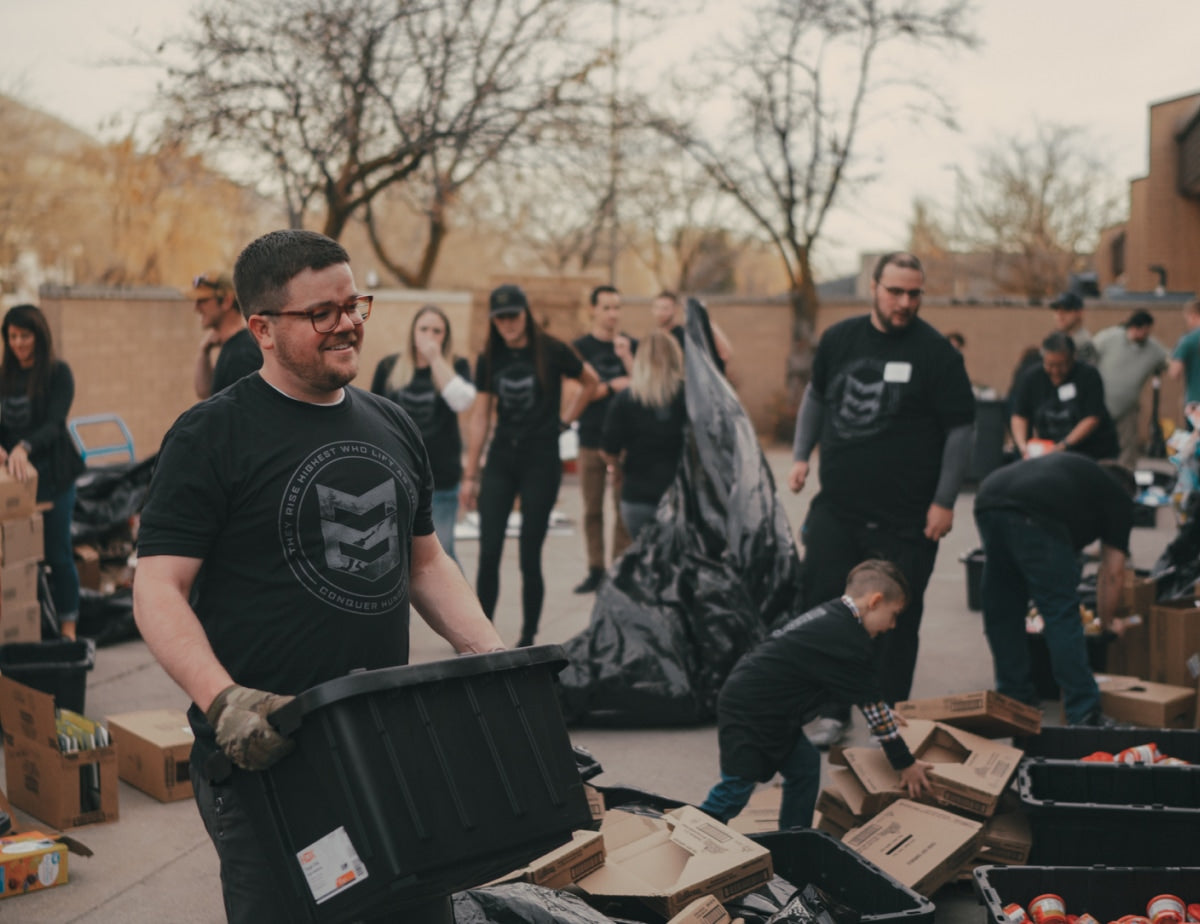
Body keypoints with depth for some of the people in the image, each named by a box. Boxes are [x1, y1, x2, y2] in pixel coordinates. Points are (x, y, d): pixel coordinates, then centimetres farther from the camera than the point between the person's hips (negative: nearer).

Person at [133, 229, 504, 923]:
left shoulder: (393, 427, 12)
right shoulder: (212, 436, -7)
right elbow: (158, 587, -11)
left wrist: (490, 653, 6)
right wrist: (221, 700, -26)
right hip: (264, 750, -6)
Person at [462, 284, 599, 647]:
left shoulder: (551, 352, -6)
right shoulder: (489, 359, 4)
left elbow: (591, 382, 10)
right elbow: (480, 417, 7)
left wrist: (564, 421, 4)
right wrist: (470, 474, 6)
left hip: (541, 458, -3)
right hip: (501, 457, 3)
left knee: (529, 556, -1)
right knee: (488, 553, -2)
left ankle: (528, 638, 13)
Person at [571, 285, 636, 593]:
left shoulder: (632, 346, 8)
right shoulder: (580, 347, 3)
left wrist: (626, 357, -10)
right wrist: (612, 386, -8)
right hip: (591, 439, 0)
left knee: (624, 510, -2)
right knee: (592, 509, 4)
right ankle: (595, 570, 12)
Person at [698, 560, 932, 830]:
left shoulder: (829, 616, 11)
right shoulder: (847, 640, -19)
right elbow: (872, 705, -12)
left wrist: (884, 714, 33)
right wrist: (905, 764, -3)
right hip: (748, 716, -10)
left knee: (805, 766, 14)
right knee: (735, 790, -4)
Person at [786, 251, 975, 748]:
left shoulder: (936, 352, -7)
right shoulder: (839, 339, 6)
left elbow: (961, 429, -5)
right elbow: (816, 397, 22)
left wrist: (944, 501, -8)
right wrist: (801, 455, 13)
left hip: (906, 519, -4)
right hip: (836, 507, 4)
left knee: (896, 621, 4)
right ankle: (833, 712, 18)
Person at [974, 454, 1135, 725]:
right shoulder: (1119, 496, 26)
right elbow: (1112, 572, 24)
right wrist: (1108, 621, 41)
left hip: (988, 501, 6)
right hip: (1034, 515, -6)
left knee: (1001, 611, 18)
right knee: (1061, 613, 2)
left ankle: (1015, 700, 27)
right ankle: (1083, 714, 2)